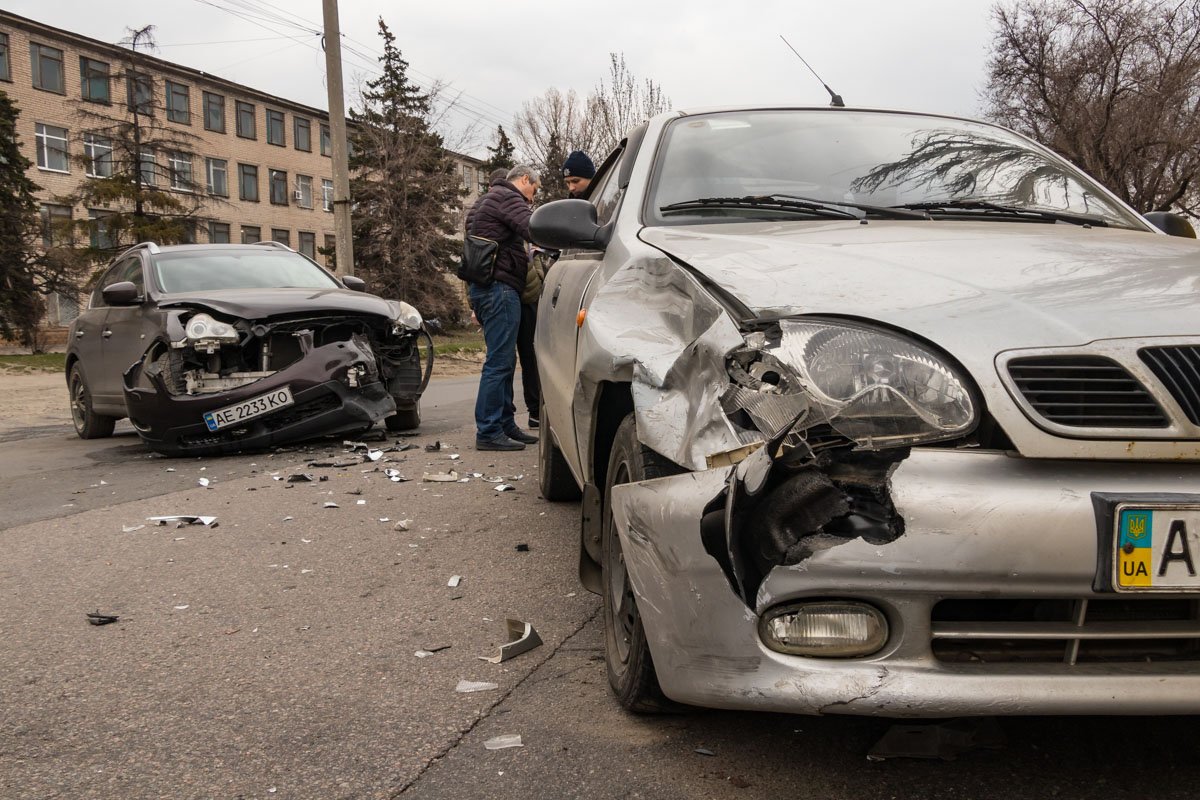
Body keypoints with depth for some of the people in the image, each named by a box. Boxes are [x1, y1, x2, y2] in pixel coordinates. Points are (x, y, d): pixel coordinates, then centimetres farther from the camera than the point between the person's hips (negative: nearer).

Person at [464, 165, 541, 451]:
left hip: (482, 286, 11)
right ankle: (488, 432, -10)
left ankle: (505, 424, 19)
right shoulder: (508, 197, -4)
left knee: (504, 360, 14)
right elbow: (536, 229, -23)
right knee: (499, 361, -11)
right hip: (499, 287, -11)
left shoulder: (486, 201, 28)